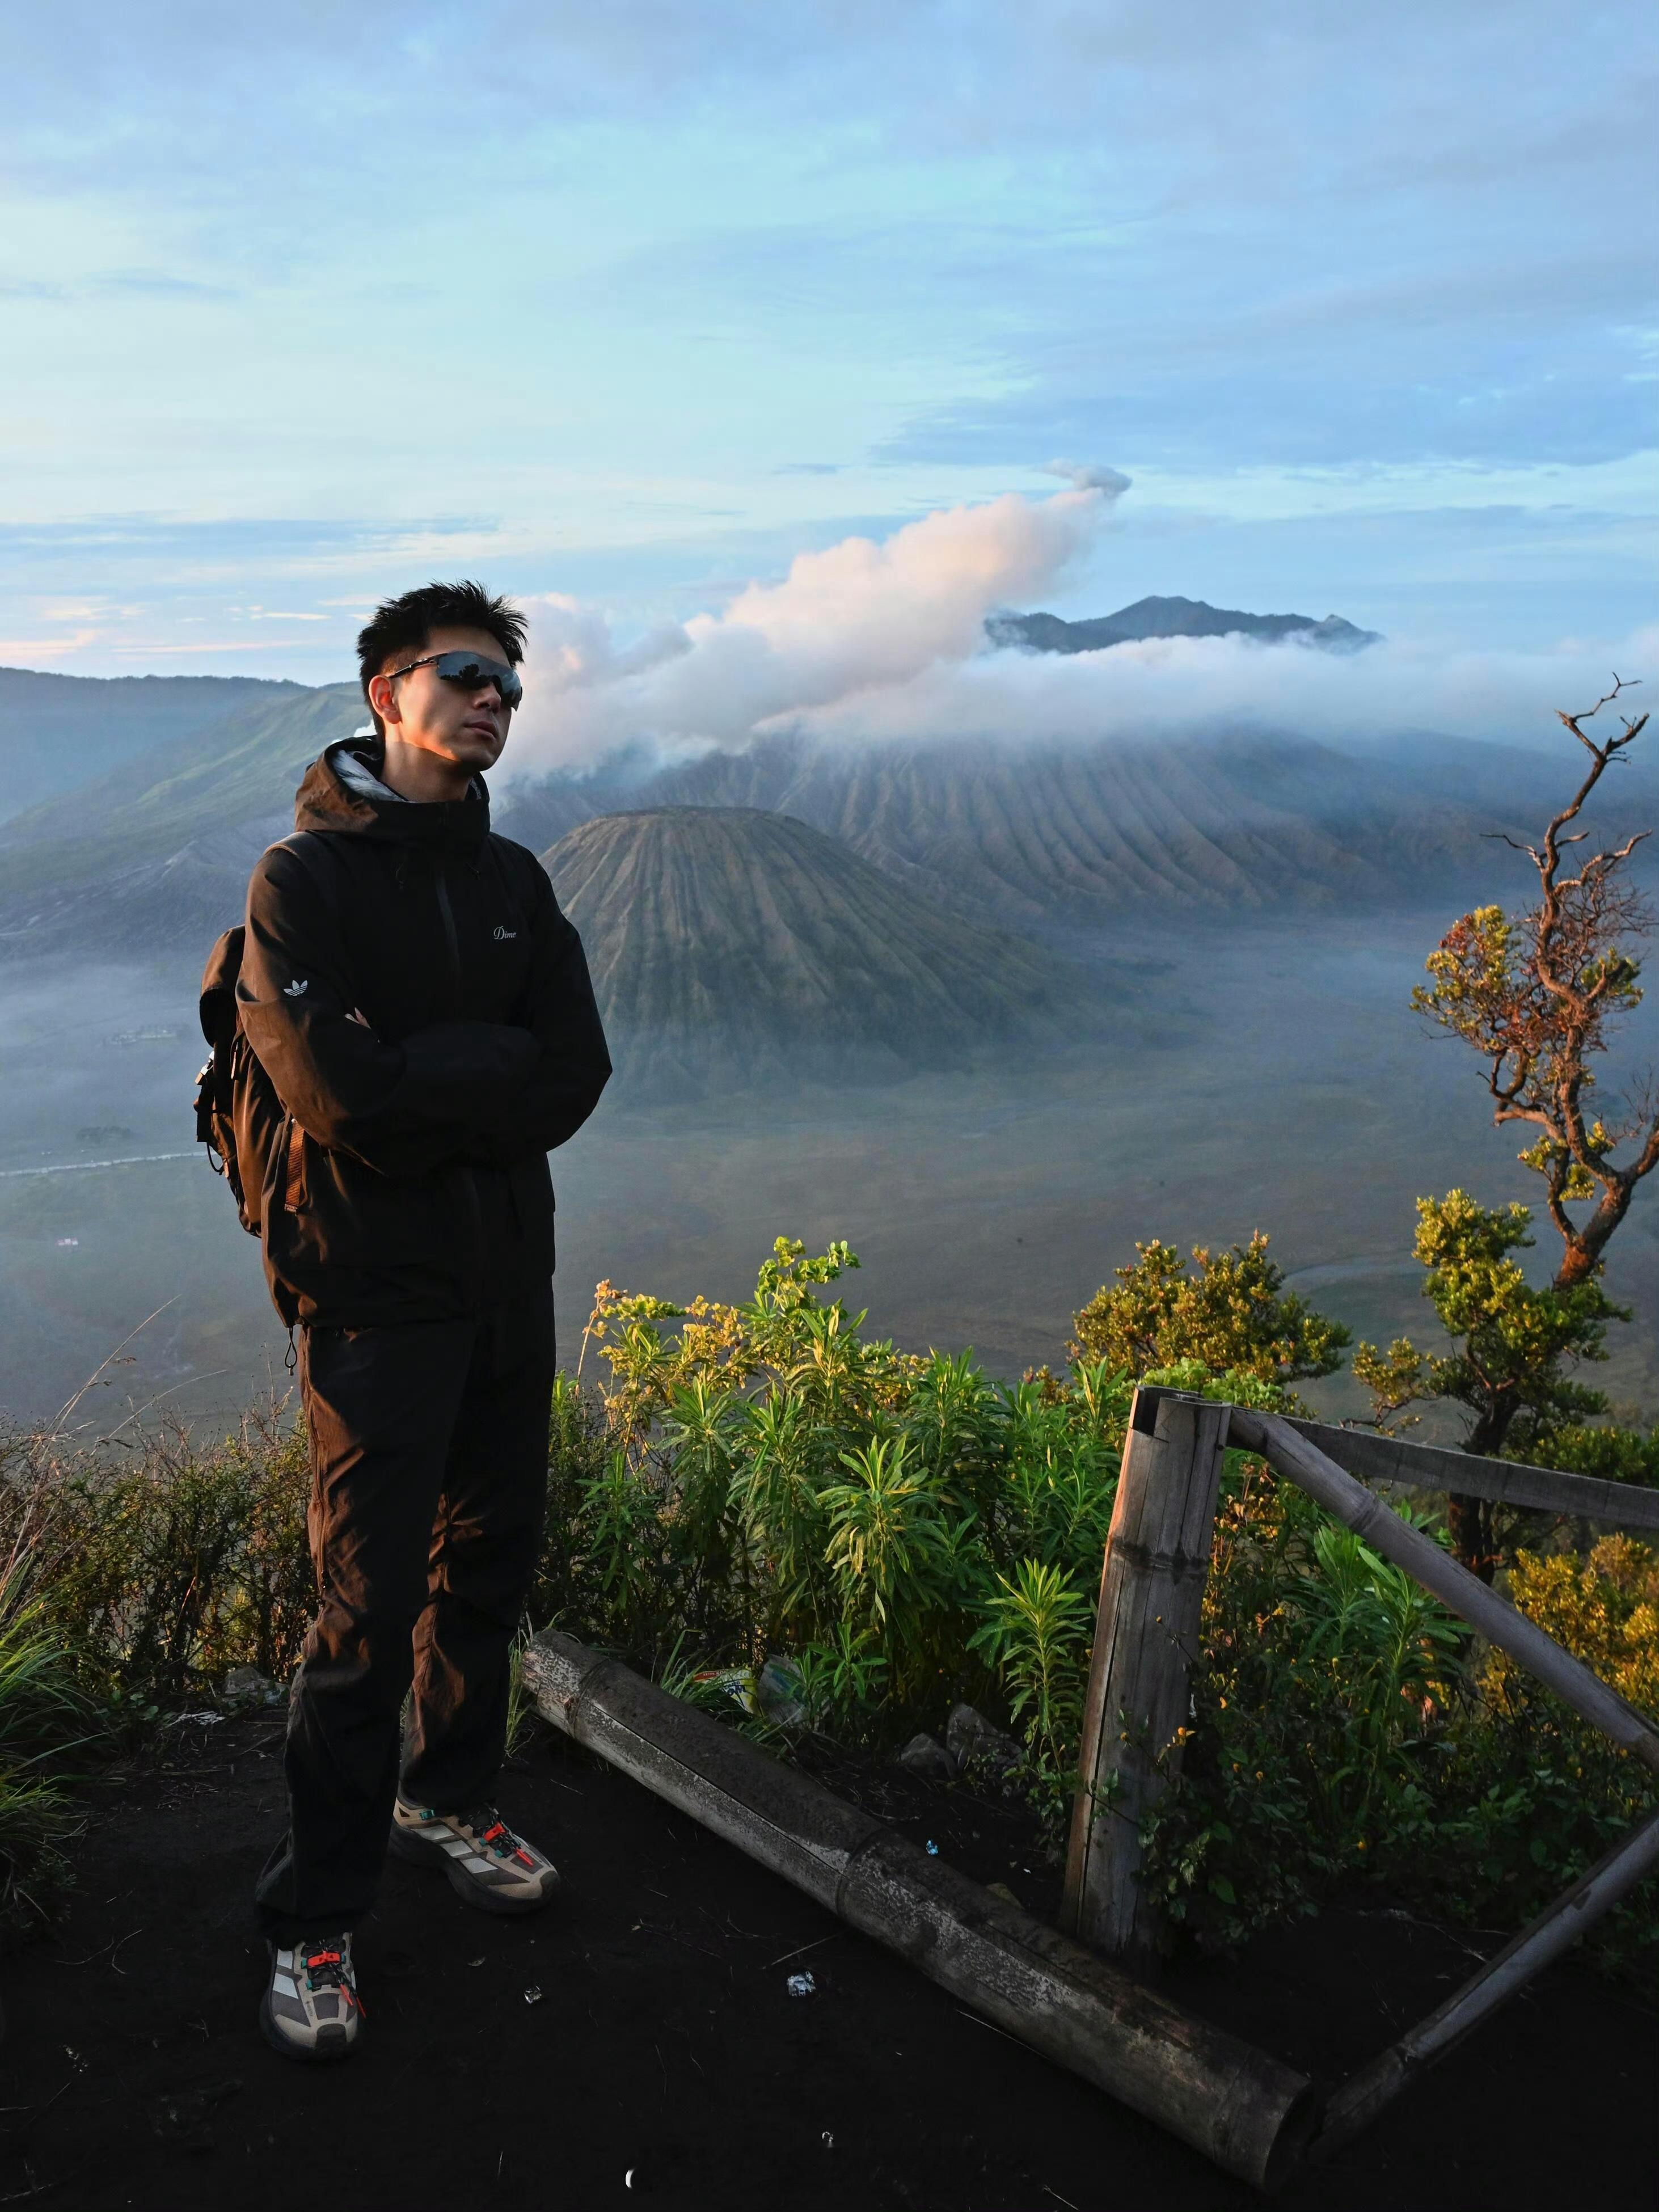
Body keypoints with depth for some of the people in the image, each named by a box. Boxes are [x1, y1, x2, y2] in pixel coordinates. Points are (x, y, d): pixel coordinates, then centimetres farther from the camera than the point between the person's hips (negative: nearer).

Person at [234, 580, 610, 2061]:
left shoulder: (511, 882, 9)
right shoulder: (303, 881, -8)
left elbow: (573, 1082, -4)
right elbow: (340, 1094, -22)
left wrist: (419, 1078, -15)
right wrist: (491, 1064, -10)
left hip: (509, 1275, 6)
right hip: (374, 1289, -6)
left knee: (489, 1569, 16)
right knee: (369, 1609, -2)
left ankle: (448, 1800, 38)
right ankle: (315, 1922, 15)